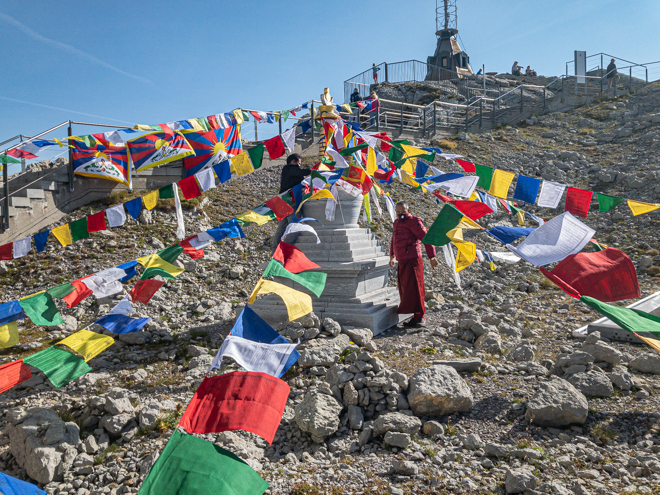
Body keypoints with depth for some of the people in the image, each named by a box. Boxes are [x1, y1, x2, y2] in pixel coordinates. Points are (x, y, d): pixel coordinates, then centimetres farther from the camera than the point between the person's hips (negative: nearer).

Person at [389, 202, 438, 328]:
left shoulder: (413, 221, -7)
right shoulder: (397, 223, 18)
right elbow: (394, 240, 33)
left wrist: (432, 257, -16)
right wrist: (392, 256, 38)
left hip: (412, 260, -8)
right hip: (402, 261, 8)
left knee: (413, 288, -9)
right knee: (404, 290, 8)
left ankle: (420, 318, -4)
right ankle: (416, 317, 14)